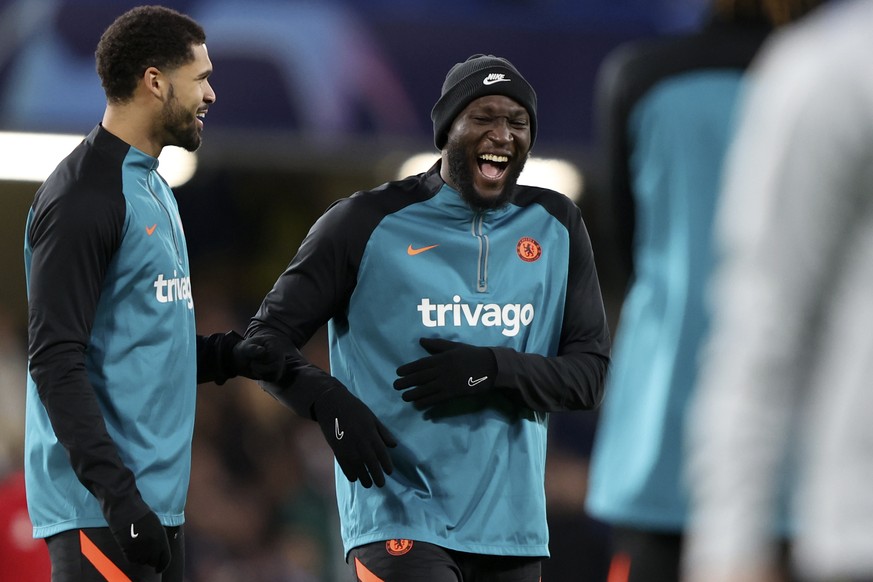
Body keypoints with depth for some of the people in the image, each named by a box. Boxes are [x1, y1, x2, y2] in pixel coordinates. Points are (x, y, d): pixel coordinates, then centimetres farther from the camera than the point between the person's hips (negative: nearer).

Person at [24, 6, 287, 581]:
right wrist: (116, 491, -25)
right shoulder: (83, 198, -12)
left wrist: (228, 354, 6)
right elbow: (55, 361, -18)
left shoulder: (154, 188, 18)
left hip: (161, 505, 10)